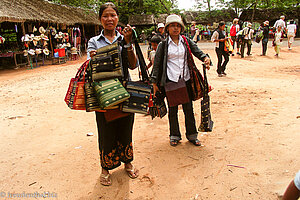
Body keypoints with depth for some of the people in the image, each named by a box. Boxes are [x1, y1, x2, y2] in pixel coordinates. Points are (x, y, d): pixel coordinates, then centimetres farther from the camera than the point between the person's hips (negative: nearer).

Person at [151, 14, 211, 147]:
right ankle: (175, 136, 24)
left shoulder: (187, 42, 7)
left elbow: (197, 52, 1)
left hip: (185, 80, 2)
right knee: (172, 110, 8)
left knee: (188, 108, 8)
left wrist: (205, 58, -22)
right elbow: (156, 64, 1)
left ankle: (192, 135, 24)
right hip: (170, 80, -2)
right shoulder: (163, 45, 0)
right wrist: (154, 82, -2)